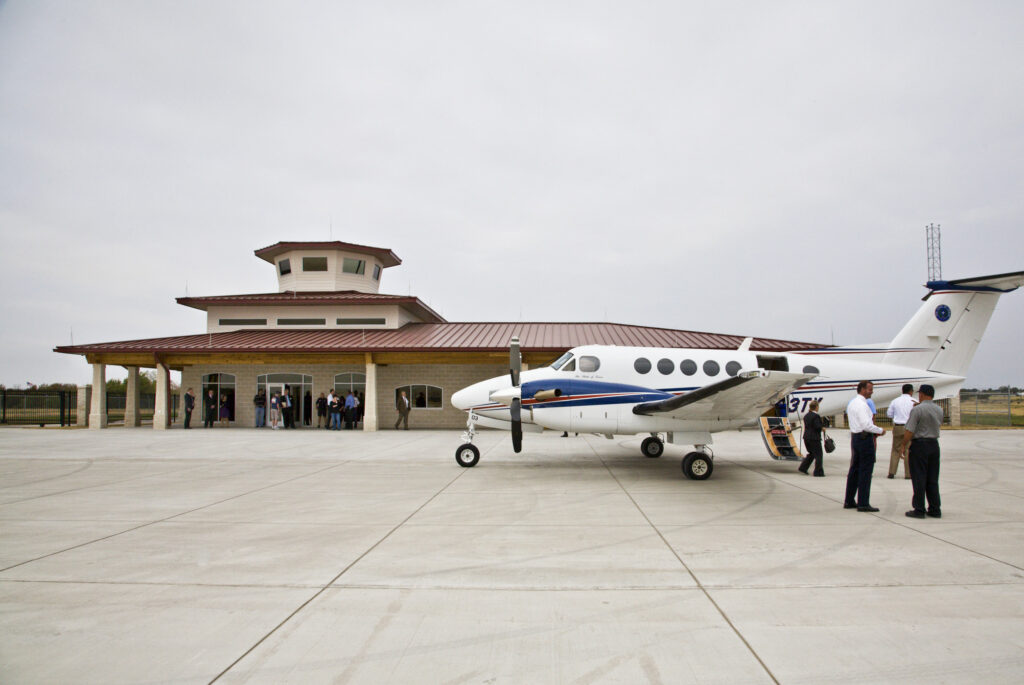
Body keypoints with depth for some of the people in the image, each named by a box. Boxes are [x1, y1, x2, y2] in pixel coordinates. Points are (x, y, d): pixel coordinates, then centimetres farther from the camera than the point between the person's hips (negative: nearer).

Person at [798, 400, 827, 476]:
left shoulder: (806, 416, 10)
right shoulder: (816, 416, -16)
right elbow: (817, 427, -22)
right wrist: (822, 428, -2)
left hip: (806, 438, 8)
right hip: (814, 438, -8)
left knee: (811, 454, 21)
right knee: (818, 455, 2)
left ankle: (802, 468, 17)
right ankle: (818, 472, 3)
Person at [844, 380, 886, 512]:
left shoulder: (852, 403, 15)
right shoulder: (861, 404, -16)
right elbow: (867, 425, -23)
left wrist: (874, 431, 14)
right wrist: (880, 431, -8)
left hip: (855, 436, 10)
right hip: (865, 438, -10)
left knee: (855, 469, 14)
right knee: (865, 471, -5)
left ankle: (849, 501, 19)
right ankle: (863, 503, -2)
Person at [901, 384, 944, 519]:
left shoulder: (917, 409, -14)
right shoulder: (939, 410, 6)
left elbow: (909, 432, -17)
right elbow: (939, 425, 15)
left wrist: (904, 445, -4)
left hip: (919, 445, -6)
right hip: (934, 444, 6)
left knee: (919, 479, -1)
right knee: (933, 479, 12)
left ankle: (919, 510, 2)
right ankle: (935, 510, 16)